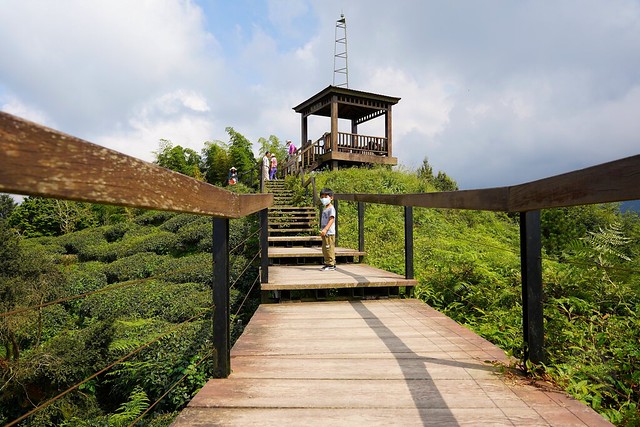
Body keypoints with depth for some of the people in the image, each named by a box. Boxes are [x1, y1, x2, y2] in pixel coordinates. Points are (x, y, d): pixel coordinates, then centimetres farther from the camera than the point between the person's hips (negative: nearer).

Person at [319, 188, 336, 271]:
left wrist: (325, 229, -29)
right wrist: (322, 230, 21)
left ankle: (331, 265, -3)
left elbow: (331, 220, -20)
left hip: (329, 233, -10)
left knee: (329, 248, -7)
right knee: (325, 249, 13)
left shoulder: (331, 209, -10)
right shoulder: (325, 209, 18)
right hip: (325, 233, 10)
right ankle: (327, 263, 21)